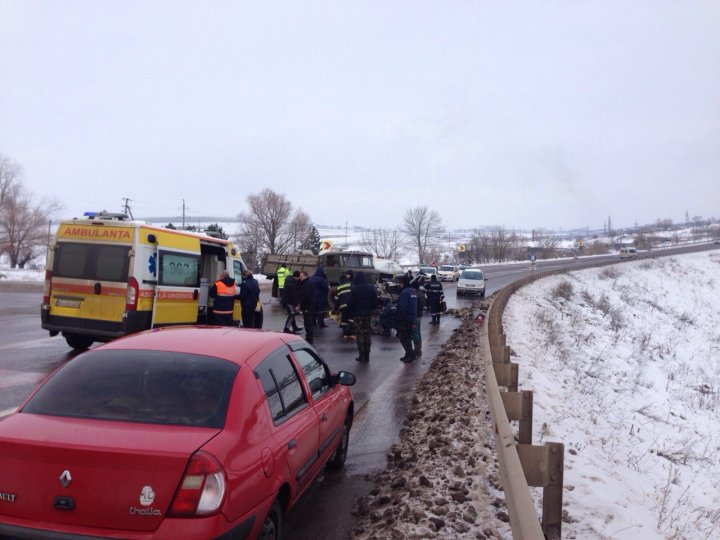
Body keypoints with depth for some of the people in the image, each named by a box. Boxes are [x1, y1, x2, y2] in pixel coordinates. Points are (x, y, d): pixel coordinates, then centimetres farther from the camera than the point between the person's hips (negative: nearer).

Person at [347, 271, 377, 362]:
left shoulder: (354, 289, -15)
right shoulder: (371, 288, -1)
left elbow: (350, 303, -12)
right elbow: (375, 302, 3)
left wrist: (351, 312, 5)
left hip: (358, 314, -4)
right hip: (368, 314, 4)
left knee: (360, 335, 2)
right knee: (367, 334, 11)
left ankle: (361, 356, 2)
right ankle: (367, 356, 13)